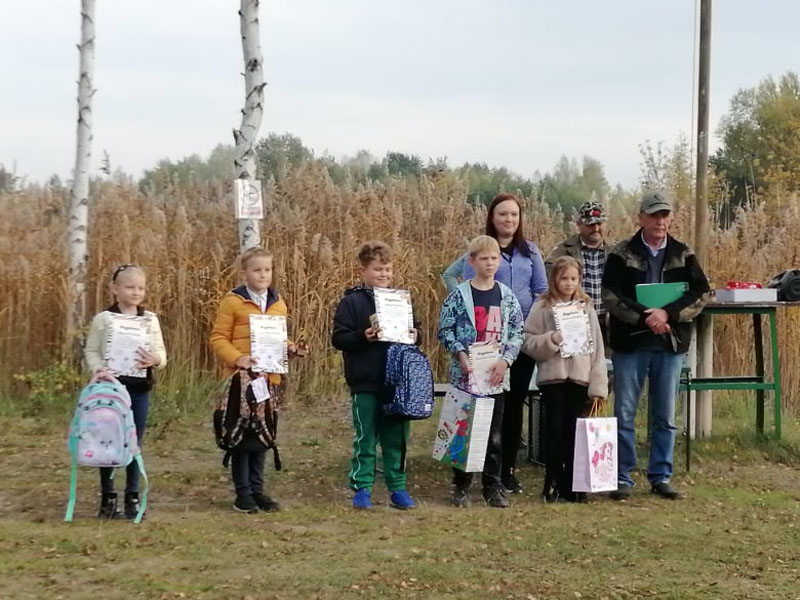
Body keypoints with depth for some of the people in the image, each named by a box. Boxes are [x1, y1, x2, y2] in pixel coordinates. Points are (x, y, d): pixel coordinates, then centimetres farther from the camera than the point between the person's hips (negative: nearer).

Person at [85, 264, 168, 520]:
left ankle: (133, 497, 17)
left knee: (135, 443, 8)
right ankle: (107, 498, 13)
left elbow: (161, 352, 7)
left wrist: (155, 359, -16)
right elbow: (91, 351, 0)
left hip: (140, 388, 2)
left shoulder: (151, 319, 6)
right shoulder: (103, 319, -1)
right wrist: (99, 370, -18)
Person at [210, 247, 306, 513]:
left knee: (262, 436, 11)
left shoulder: (278, 304, 12)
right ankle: (243, 493, 10)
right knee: (242, 436, 1)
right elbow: (218, 338, -7)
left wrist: (292, 349, 1)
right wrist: (236, 358, -21)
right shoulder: (233, 301, -6)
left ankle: (257, 490, 20)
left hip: (269, 378, 5)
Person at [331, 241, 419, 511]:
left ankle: (397, 488, 20)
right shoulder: (352, 301, -4)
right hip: (365, 384, -4)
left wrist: (415, 335, -3)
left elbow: (415, 329, 19)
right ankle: (362, 489, 13)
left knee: (397, 437, 11)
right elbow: (338, 338, -7)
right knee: (366, 439, 4)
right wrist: (363, 337, -21)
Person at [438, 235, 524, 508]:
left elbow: (517, 332, 5)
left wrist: (505, 360, -8)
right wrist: (460, 354, -15)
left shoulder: (507, 296, 5)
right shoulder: (459, 295, -2)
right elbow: (445, 330, -2)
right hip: (465, 374, -2)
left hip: (497, 375, 2)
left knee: (495, 433, 7)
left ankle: (493, 487, 15)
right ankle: (461, 487, 13)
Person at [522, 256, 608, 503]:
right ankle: (554, 484, 9)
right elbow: (528, 343, -2)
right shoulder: (542, 308, 2)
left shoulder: (586, 307, 9)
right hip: (552, 378, -2)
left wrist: (599, 385, 1)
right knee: (555, 430, 1)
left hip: (580, 378, 2)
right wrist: (551, 340, -19)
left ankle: (573, 485, 11)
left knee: (575, 432, 4)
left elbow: (597, 348, 7)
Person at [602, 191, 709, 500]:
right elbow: (610, 295, -10)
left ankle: (661, 477, 18)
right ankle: (623, 477, 11)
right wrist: (644, 317, -20)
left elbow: (700, 294, -2)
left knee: (665, 417, 8)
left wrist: (667, 314, -17)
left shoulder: (683, 255, 5)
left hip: (670, 344, 2)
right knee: (624, 414, 2)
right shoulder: (622, 254, -1)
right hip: (630, 342, -2)